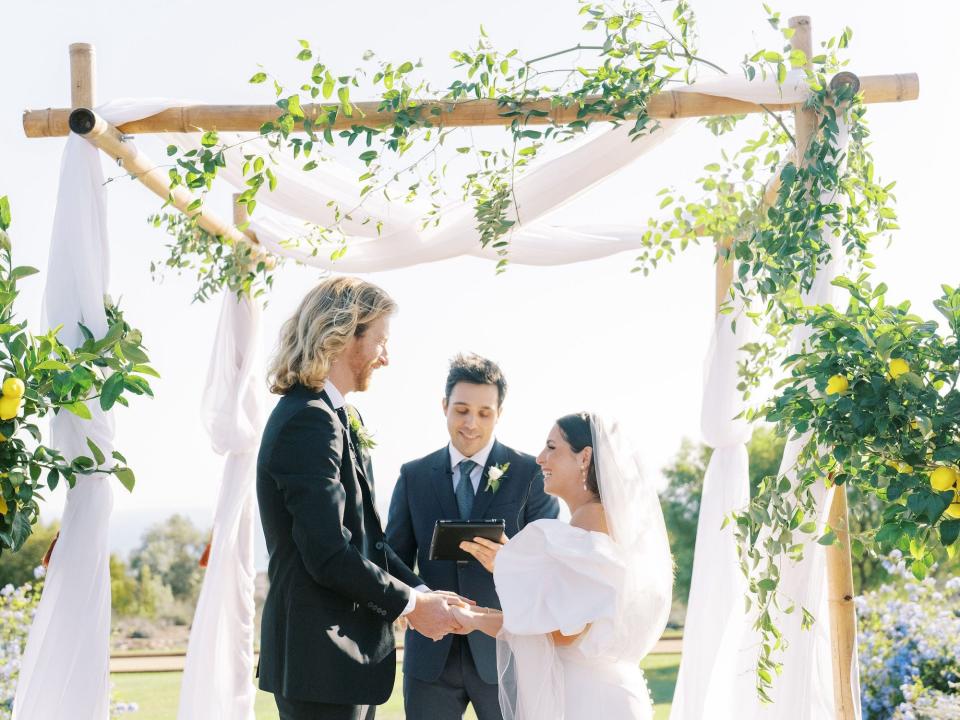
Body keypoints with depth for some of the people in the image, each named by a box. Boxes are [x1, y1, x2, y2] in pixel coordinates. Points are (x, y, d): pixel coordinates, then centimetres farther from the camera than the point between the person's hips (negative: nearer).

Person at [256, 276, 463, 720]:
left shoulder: (337, 419, 14)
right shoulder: (309, 421, -17)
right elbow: (329, 555, -22)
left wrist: (421, 592, 4)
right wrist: (411, 605, -10)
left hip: (345, 658, 10)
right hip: (322, 665, -10)